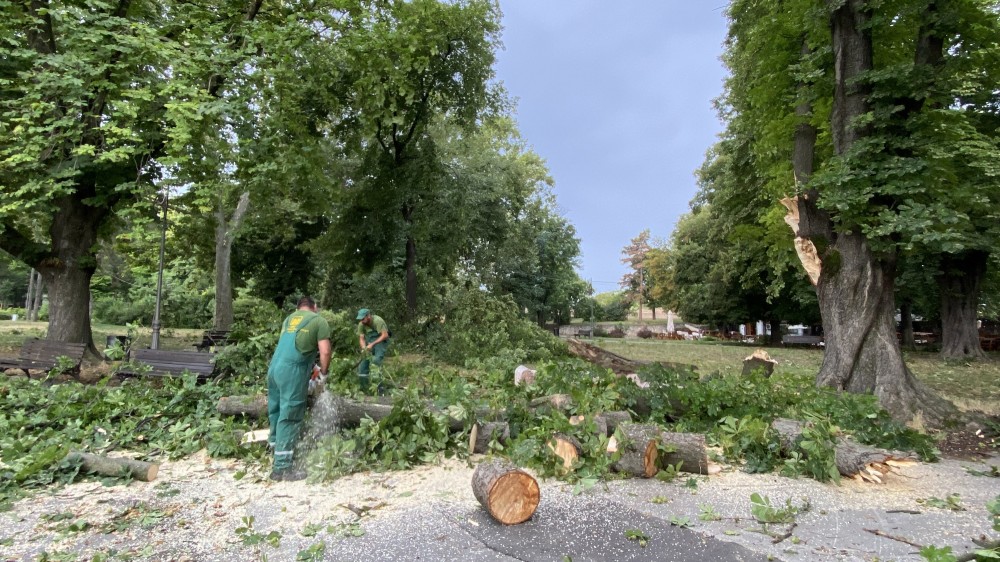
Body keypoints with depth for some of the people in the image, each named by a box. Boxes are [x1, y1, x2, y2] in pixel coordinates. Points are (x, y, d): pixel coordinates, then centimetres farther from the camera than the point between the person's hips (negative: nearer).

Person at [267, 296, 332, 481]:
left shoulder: (289, 318, 23)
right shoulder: (319, 321, 5)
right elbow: (325, 352, -2)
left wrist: (309, 368, 28)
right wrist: (323, 373, 14)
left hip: (274, 368, 6)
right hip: (293, 371, -6)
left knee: (277, 413, 16)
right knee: (290, 418, -3)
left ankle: (275, 448, 24)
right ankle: (282, 469, -2)